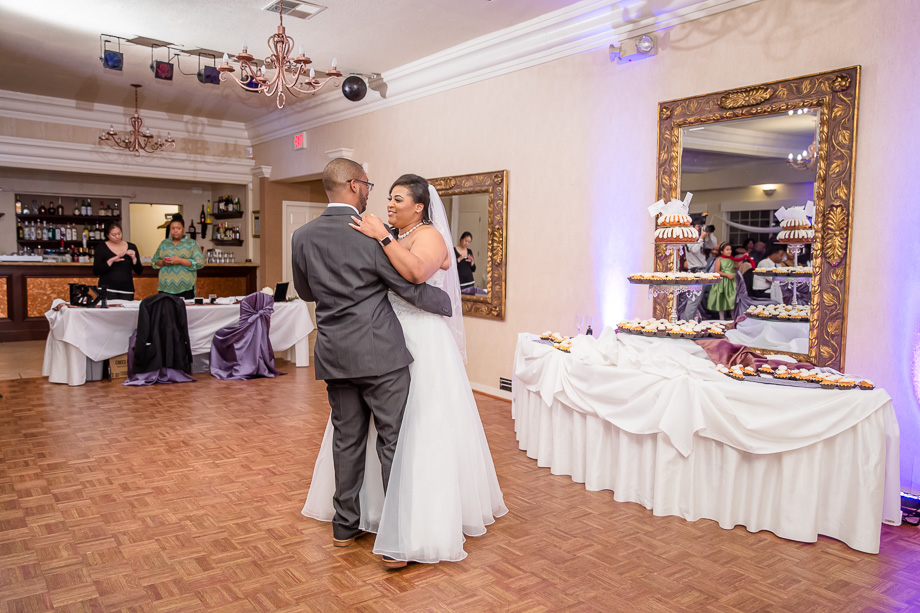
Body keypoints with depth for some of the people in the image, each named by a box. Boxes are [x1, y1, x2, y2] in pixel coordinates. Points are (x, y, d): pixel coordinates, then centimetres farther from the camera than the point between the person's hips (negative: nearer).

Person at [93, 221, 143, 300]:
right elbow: (95, 271, -6)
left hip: (127, 290, 2)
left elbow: (139, 271, 7)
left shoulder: (131, 247, 9)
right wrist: (111, 260, -16)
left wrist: (134, 258, -9)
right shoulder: (101, 248, 3)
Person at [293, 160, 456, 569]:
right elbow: (411, 288, -6)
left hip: (334, 355, 5)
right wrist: (449, 304, 11)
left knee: (346, 439, 16)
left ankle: (345, 525, 28)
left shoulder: (302, 237, 3)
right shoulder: (374, 234, -12)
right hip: (380, 354, -5)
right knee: (393, 442, 2)